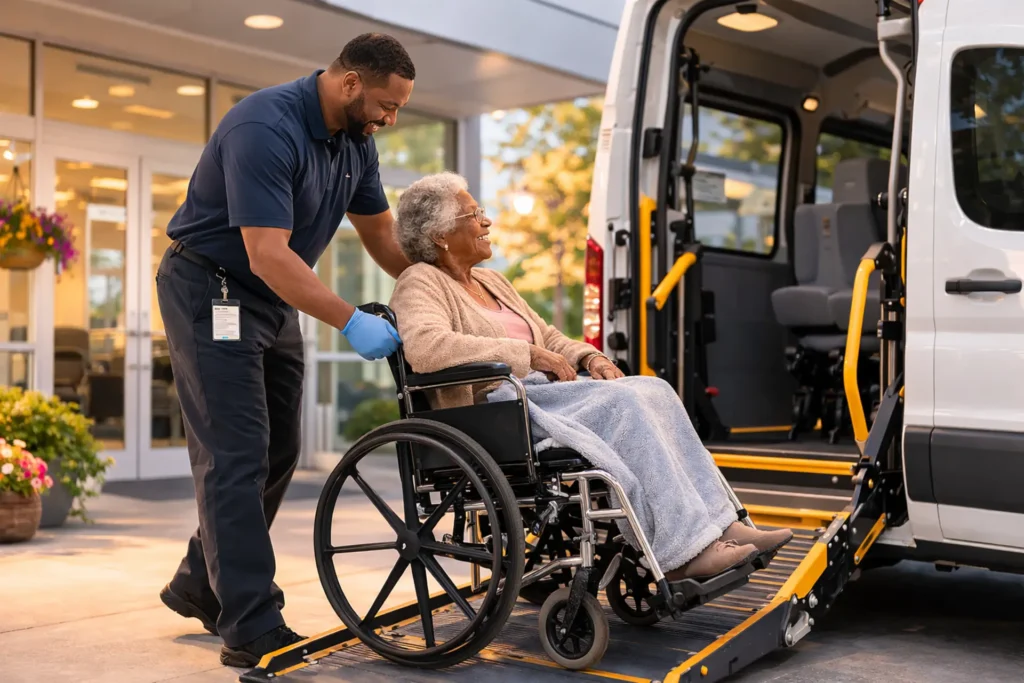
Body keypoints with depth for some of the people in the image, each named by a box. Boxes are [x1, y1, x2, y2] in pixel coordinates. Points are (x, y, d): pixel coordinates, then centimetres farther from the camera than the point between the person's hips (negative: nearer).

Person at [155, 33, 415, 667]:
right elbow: (269, 255, -32)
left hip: (276, 298, 9)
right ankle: (253, 627, -8)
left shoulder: (355, 140, 2)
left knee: (277, 452, 12)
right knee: (237, 455, -11)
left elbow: (381, 232, 11)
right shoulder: (266, 129, -26)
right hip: (211, 290, -9)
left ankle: (200, 585, 27)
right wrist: (350, 321, -32)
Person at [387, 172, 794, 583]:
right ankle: (681, 553, -27)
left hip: (538, 393, 8)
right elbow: (425, 347, -23)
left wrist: (590, 358, 5)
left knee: (652, 390, -14)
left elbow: (547, 338, 28)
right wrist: (527, 354, -21)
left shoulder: (492, 281, 26)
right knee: (624, 403, -27)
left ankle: (720, 524, -19)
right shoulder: (421, 283, -2)